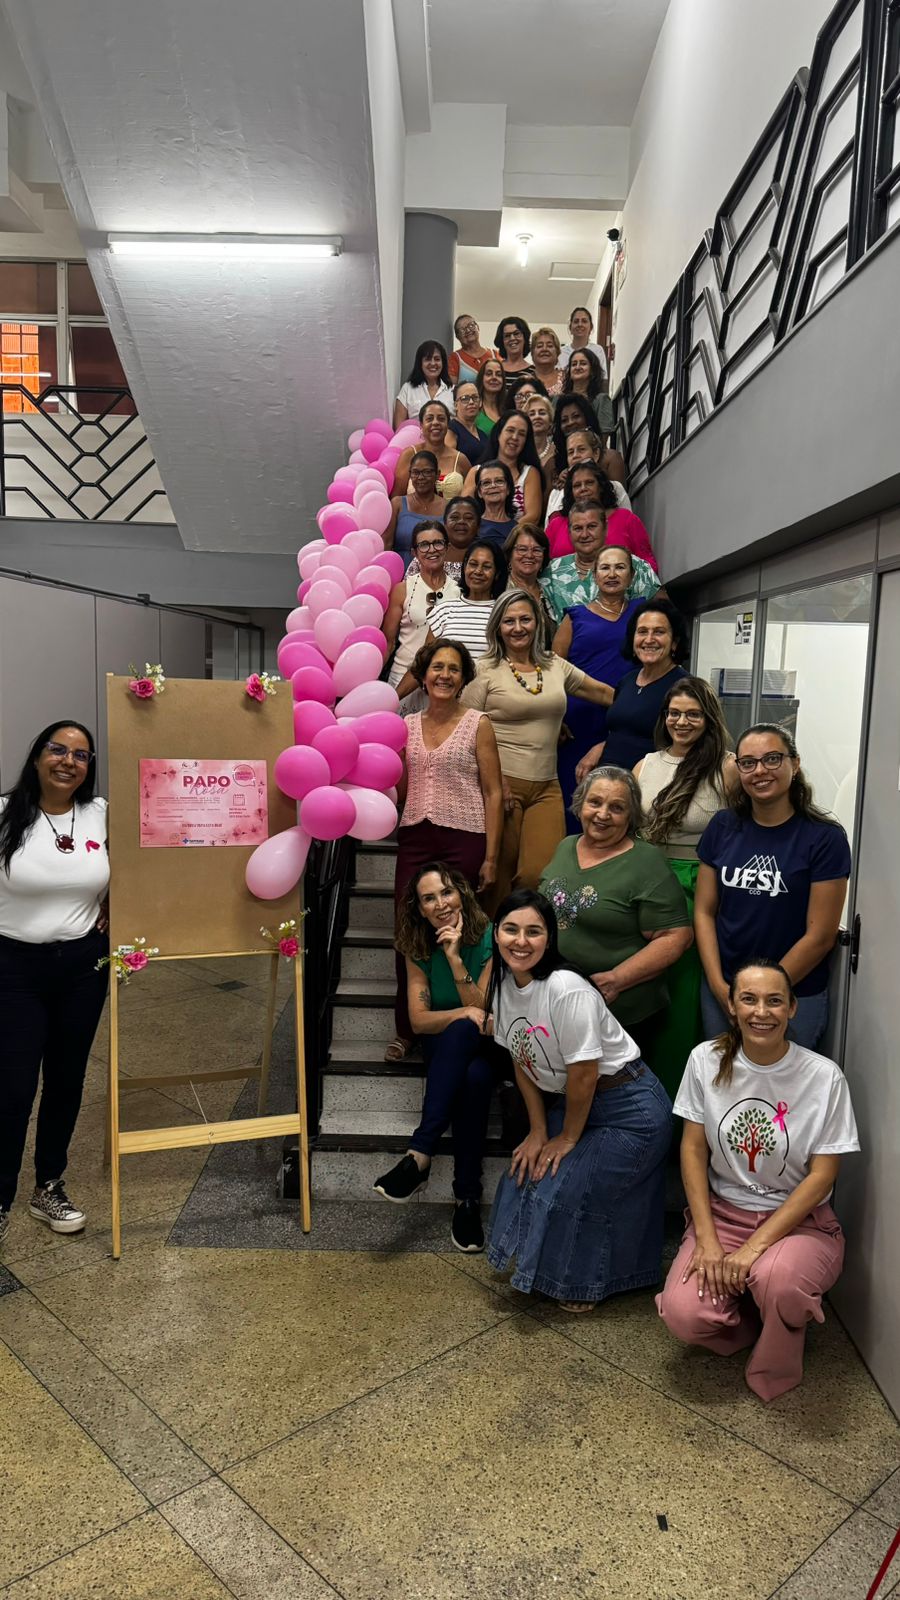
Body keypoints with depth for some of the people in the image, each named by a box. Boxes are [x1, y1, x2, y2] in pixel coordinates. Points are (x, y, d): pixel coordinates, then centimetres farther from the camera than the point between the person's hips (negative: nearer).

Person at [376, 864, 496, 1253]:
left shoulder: (490, 938, -15)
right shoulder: (418, 948, -5)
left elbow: (484, 1011, -15)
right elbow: (419, 1020, -8)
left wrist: (455, 958, -26)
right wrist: (464, 1013, -24)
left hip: (485, 1046, -1)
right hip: (443, 1050, 2)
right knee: (473, 1076, -35)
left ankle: (419, 1156, -32)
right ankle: (468, 1195, -31)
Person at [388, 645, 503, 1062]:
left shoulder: (478, 724, 1)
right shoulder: (407, 725, 11)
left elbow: (493, 793, -1)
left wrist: (491, 856, -6)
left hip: (463, 839, -3)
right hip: (415, 837, 3)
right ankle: (405, 1029, 17)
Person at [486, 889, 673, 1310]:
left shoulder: (567, 989, -29)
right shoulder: (503, 984, -5)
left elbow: (584, 1072, -24)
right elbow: (522, 1063, 4)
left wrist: (568, 1139, -11)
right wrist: (538, 1131, 2)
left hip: (629, 1110, -8)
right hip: (568, 1103, 8)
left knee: (568, 1190, -9)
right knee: (525, 1174, 4)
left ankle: (582, 1286, 18)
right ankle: (537, 1271, 29)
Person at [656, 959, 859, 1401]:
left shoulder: (824, 1077, -13)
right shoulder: (707, 1060, -6)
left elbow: (822, 1175, -11)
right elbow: (693, 1150, -2)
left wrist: (755, 1247, -18)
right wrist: (706, 1239, -12)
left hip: (799, 1221, -2)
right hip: (722, 1214, 2)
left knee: (775, 1279, -36)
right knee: (683, 1315, -22)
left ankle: (775, 1373, -1)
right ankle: (749, 1315, 13)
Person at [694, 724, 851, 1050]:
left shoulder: (825, 837, -10)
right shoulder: (723, 827, 1)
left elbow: (820, 936, -12)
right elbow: (704, 911, 2)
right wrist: (719, 987, -8)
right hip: (720, 991, 3)